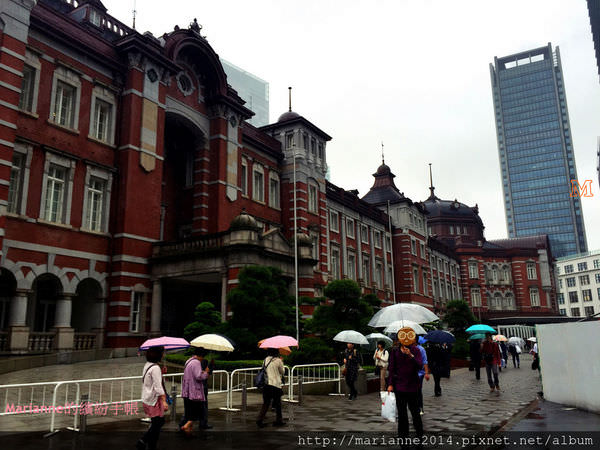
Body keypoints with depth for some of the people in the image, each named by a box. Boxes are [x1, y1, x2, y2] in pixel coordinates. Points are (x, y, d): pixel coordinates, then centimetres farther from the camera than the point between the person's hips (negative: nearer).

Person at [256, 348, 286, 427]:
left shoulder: (265, 360, 7)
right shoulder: (278, 361, -7)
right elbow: (282, 372, 4)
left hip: (266, 384, 5)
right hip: (276, 385, -5)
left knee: (265, 403, 11)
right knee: (277, 404, 9)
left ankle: (259, 420, 3)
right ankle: (279, 421, 18)